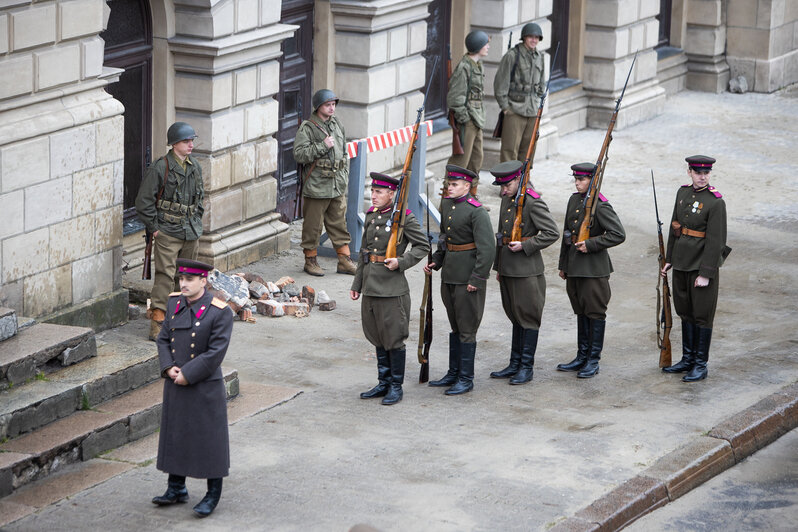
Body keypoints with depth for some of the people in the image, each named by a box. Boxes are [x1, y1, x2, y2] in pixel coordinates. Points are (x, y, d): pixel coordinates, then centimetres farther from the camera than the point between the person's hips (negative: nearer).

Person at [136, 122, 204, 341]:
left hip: (191, 232, 7)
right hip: (168, 232, -7)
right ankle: (157, 322, -11)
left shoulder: (195, 166, 9)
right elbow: (144, 200, -10)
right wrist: (154, 228, -9)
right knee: (165, 276, -12)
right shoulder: (160, 168, -13)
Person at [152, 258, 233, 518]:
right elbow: (163, 339, 9)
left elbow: (215, 353, -18)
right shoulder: (175, 303, 4)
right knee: (174, 434, 15)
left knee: (210, 438, 2)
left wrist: (187, 375, -17)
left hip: (205, 387, -6)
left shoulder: (220, 312, -16)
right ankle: (176, 489, 29)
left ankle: (213, 494, 14)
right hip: (175, 384, 6)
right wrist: (169, 368, -7)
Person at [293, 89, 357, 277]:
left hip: (338, 187, 6)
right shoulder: (307, 128, -9)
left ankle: (345, 261, 14)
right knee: (313, 226, 1)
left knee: (339, 224, 9)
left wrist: (344, 175, 16)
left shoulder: (337, 125, 12)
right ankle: (310, 260, 13)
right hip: (316, 187, -6)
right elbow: (299, 154, -17)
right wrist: (323, 146, -19)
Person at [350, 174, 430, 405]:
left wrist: (401, 262, -17)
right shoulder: (371, 216, 10)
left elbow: (423, 246, -4)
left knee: (394, 339, 0)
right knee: (378, 338, 14)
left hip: (392, 288, -7)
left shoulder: (404, 218, -10)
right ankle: (384, 383, 24)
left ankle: (396, 387, 10)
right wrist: (357, 284, 17)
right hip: (371, 286, 7)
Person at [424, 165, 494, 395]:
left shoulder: (477, 212, -17)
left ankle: (466, 379, 6)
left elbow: (487, 248, -19)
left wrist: (477, 279, -19)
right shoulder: (446, 205, 8)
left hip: (468, 278, -8)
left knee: (467, 330, -1)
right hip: (449, 276, 8)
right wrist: (436, 261, 9)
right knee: (455, 327, 17)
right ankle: (453, 373, 27)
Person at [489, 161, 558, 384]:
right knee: (515, 316, 15)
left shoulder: (533, 203, -14)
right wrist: (498, 266, 20)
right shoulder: (506, 200, 11)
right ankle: (515, 365, 21)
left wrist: (525, 246, -19)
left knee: (528, 317, -1)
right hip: (509, 269, 8)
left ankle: (526, 368, 5)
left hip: (527, 271, -8)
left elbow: (552, 233, -16)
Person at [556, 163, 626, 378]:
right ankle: (582, 357, 23)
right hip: (575, 267, 8)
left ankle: (593, 361, 7)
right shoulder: (574, 200, 10)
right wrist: (563, 264, 18)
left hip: (594, 269, -8)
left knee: (595, 313, 0)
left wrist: (590, 244, -19)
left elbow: (618, 234, -19)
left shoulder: (601, 206, -14)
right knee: (581, 311, 15)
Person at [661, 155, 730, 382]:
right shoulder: (683, 193, 5)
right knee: (686, 312, 15)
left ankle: (701, 365, 10)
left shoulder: (716, 202, -16)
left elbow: (715, 240, -17)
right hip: (682, 263, 7)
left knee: (702, 315, 2)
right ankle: (688, 359, 26)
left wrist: (706, 274, -18)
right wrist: (669, 259, 14)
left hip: (703, 265, -7)